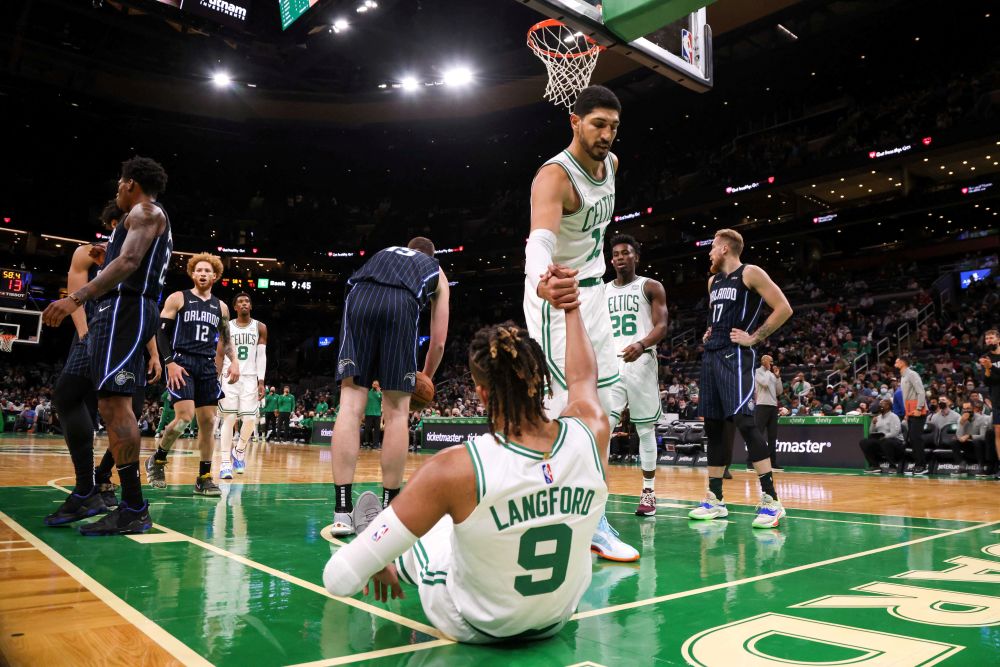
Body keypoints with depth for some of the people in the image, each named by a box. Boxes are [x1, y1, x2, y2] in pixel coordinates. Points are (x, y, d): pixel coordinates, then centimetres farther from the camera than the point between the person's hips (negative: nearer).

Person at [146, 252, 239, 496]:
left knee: (208, 422, 1)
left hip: (208, 367, 5)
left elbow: (226, 339, 21)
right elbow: (161, 332, -2)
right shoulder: (177, 299, 2)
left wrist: (234, 360, 3)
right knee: (184, 417, -17)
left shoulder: (221, 307, 14)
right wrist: (170, 362, -13)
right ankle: (157, 458, 10)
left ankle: (204, 478, 8)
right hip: (182, 363, -4)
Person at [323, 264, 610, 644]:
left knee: (408, 533, 26)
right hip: (557, 618, 3)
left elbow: (340, 579, -26)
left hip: (471, 624, -3)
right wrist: (572, 308, 18)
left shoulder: (456, 467, -33)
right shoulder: (592, 434, -22)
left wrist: (378, 565, -4)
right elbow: (583, 378, 5)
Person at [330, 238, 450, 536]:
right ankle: (389, 511, 12)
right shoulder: (437, 272, 34)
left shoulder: (384, 251, 41)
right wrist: (425, 379, 44)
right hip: (401, 305, -2)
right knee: (396, 411, 6)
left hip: (358, 297, 2)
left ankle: (342, 511, -3)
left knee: (350, 405, 0)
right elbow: (439, 343, 27)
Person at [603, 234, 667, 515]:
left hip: (640, 363, -3)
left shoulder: (651, 287, 4)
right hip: (610, 365, 3)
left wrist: (641, 345, -26)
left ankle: (649, 492, 13)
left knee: (646, 429, 3)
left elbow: (661, 326, -7)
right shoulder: (602, 292, 16)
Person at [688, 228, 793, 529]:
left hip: (735, 356, -8)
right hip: (711, 355, 9)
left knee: (744, 421, -18)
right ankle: (715, 499, 15)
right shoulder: (713, 281, 19)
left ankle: (771, 500, -14)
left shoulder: (750, 273, -4)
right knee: (712, 425, 8)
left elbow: (783, 308, -11)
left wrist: (755, 337, -13)